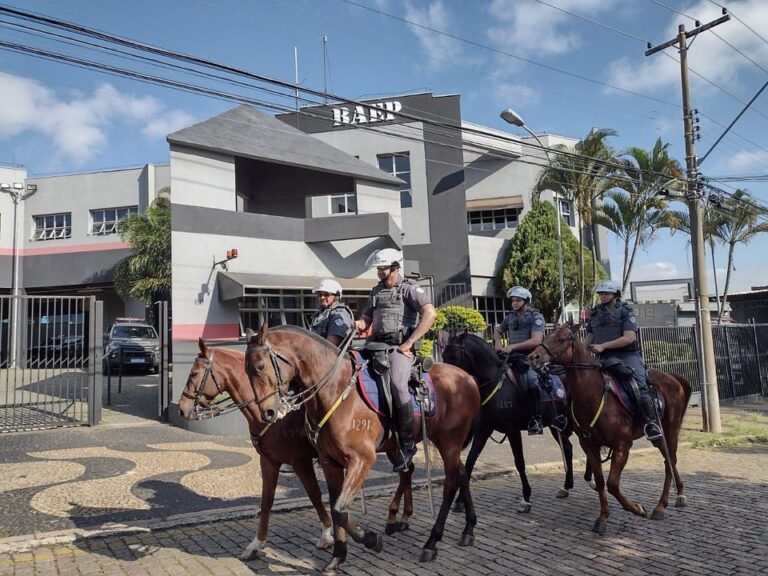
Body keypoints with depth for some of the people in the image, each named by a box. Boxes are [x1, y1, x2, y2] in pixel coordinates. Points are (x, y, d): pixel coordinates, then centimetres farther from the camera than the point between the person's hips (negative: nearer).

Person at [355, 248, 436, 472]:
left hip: (399, 347, -7)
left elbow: (430, 313, -13)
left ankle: (407, 443, -18)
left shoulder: (409, 288, 1)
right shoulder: (376, 291, 21)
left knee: (397, 384, -30)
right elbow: (367, 319, 25)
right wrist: (359, 324, -1)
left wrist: (408, 343, -16)